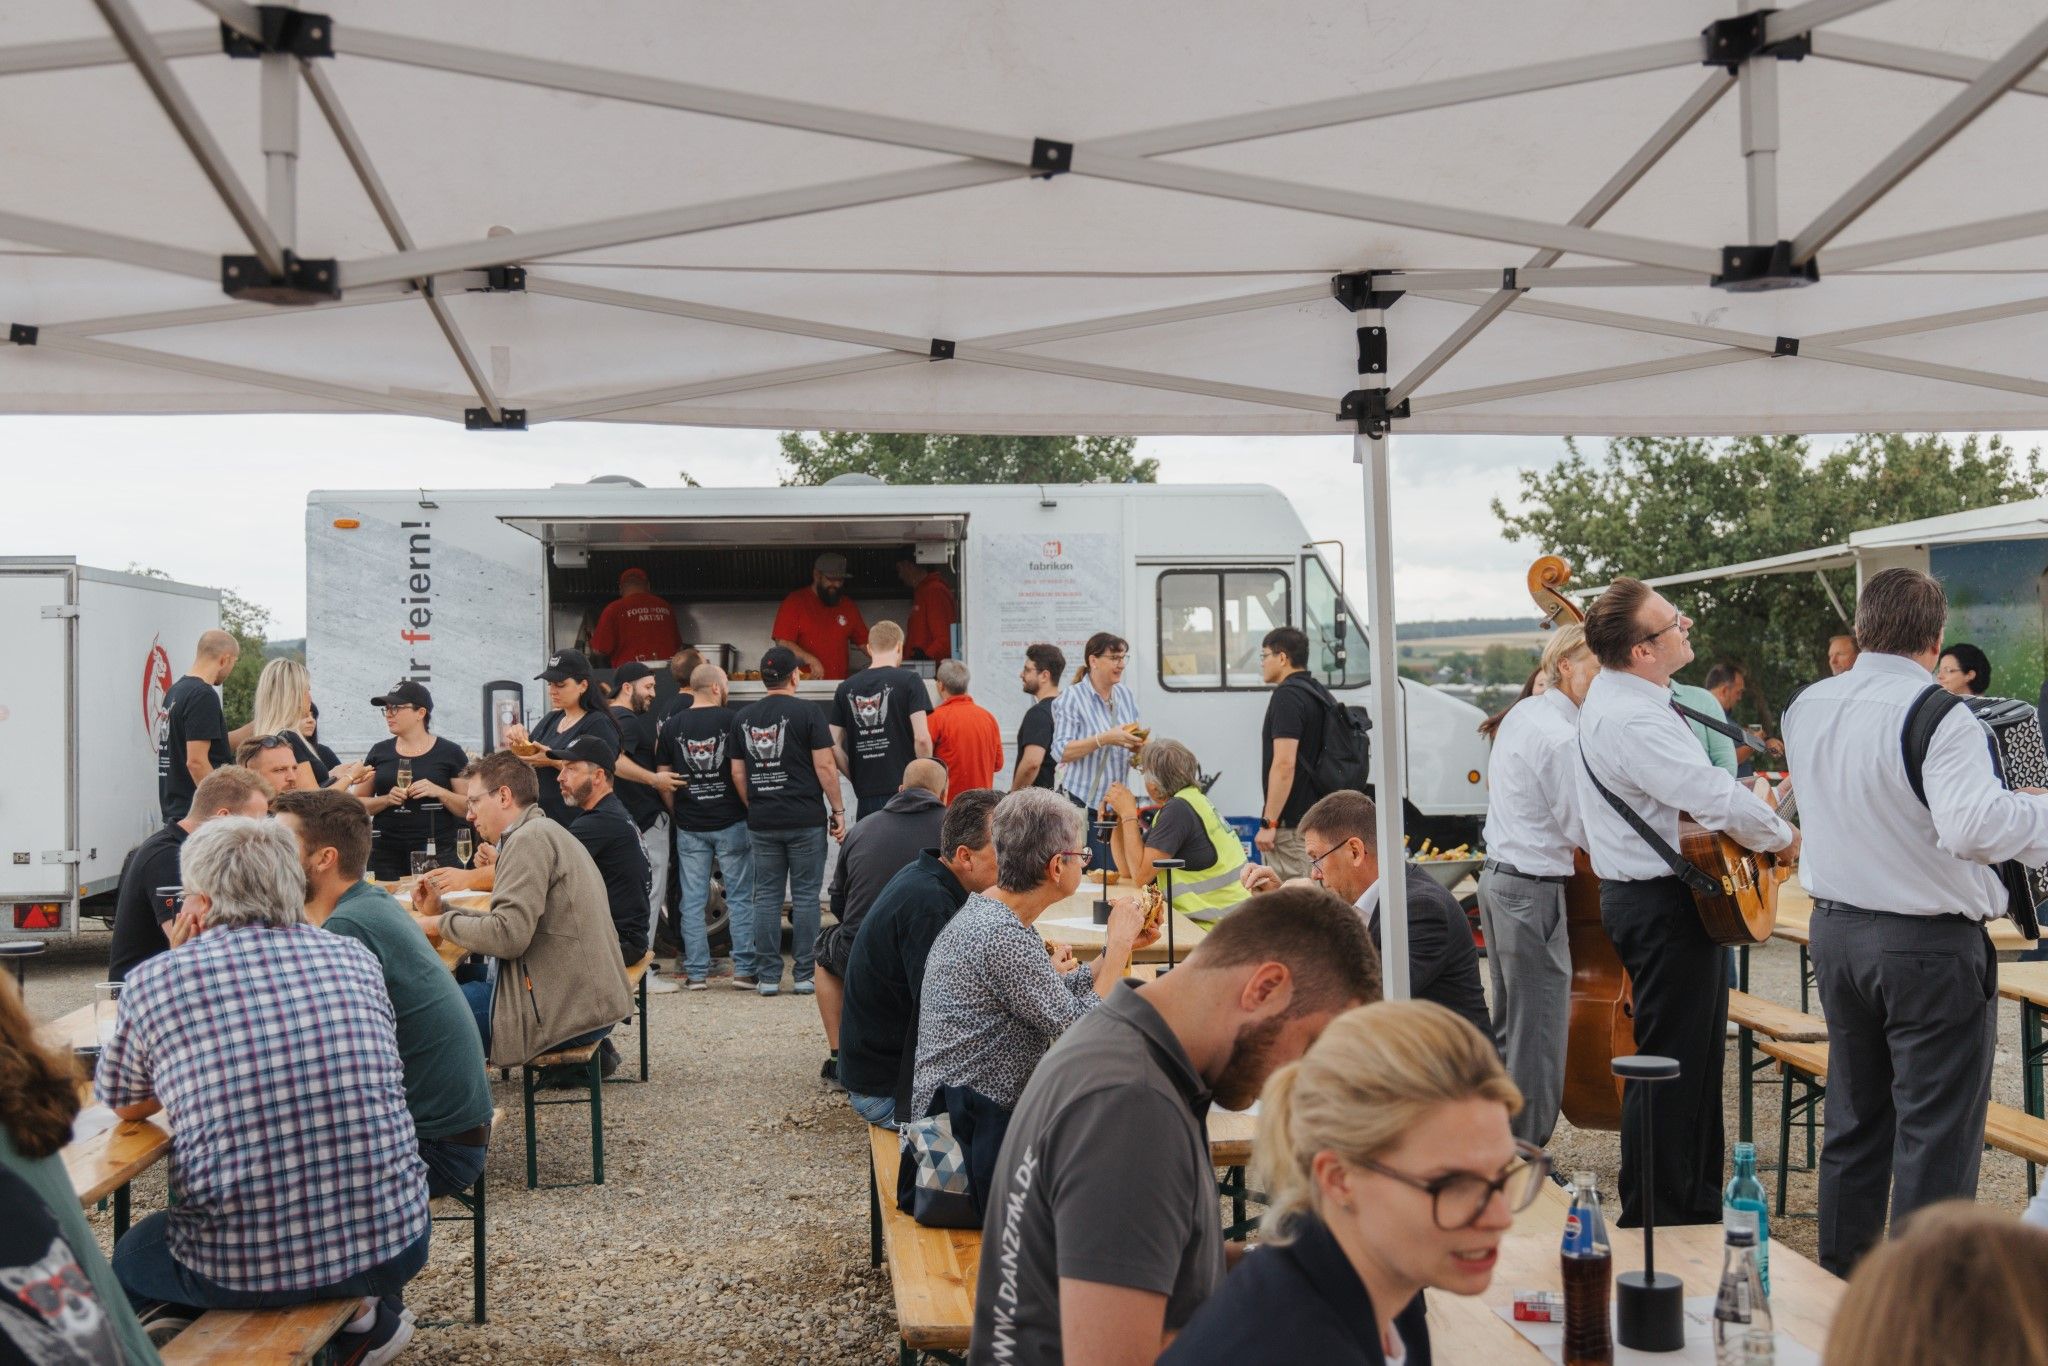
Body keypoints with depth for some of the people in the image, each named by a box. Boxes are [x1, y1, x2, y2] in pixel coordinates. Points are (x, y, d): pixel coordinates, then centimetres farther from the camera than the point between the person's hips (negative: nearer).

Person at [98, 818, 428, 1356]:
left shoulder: (155, 979, -6)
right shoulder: (356, 959, 2)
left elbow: (122, 1105, 14)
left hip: (240, 1271, -4)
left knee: (128, 1257, 29)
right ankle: (362, 1312, 20)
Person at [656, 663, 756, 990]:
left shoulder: (671, 726, 4)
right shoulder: (732, 719, -6)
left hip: (689, 825, 3)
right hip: (730, 822, -3)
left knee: (692, 901, 7)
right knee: (740, 898, 4)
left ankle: (696, 972, 8)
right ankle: (744, 969, 4)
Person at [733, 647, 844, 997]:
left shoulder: (743, 719, 8)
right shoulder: (807, 713, -5)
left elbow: (738, 774, 11)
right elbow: (825, 766, -9)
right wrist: (838, 811, -2)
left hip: (761, 823, 4)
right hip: (805, 820, -3)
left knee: (766, 897, 7)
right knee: (805, 896, 3)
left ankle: (767, 976, 9)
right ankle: (804, 975, 5)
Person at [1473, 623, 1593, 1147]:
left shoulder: (1521, 714, 10)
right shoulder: (1562, 737, -19)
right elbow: (1584, 832, -16)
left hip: (1497, 876, 10)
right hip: (1534, 889, -10)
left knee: (1509, 1022, 19)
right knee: (1541, 1030, -1)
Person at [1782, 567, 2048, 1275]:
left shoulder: (1806, 708, 3)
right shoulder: (1937, 715, -19)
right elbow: (1971, 826, -31)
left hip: (1835, 929, 7)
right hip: (1930, 948, -7)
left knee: (1854, 1121, 19)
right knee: (1937, 1135, 3)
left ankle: (1840, 1276, 30)